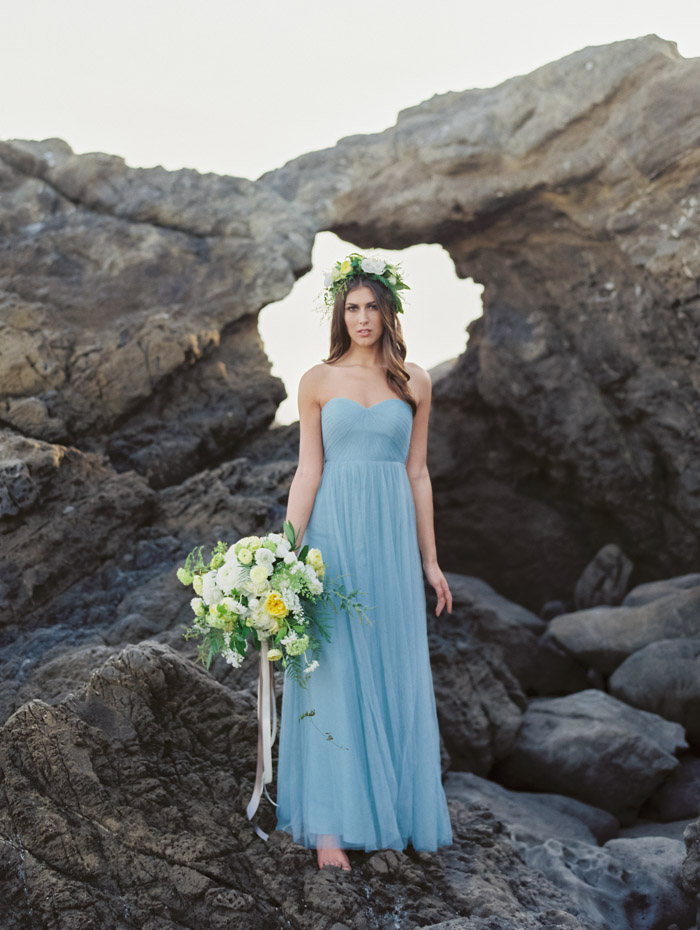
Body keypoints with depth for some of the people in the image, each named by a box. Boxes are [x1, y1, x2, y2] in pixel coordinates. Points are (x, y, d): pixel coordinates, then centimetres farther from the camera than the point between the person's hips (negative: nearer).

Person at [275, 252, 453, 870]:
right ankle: (330, 825, 2)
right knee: (334, 670, -3)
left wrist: (430, 560, 9)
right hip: (334, 529, -2)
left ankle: (399, 813, 20)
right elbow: (308, 472, 0)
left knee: (396, 673, 6)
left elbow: (417, 475, 9)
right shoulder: (318, 381, 3)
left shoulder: (414, 382, 7)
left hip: (393, 534, 2)